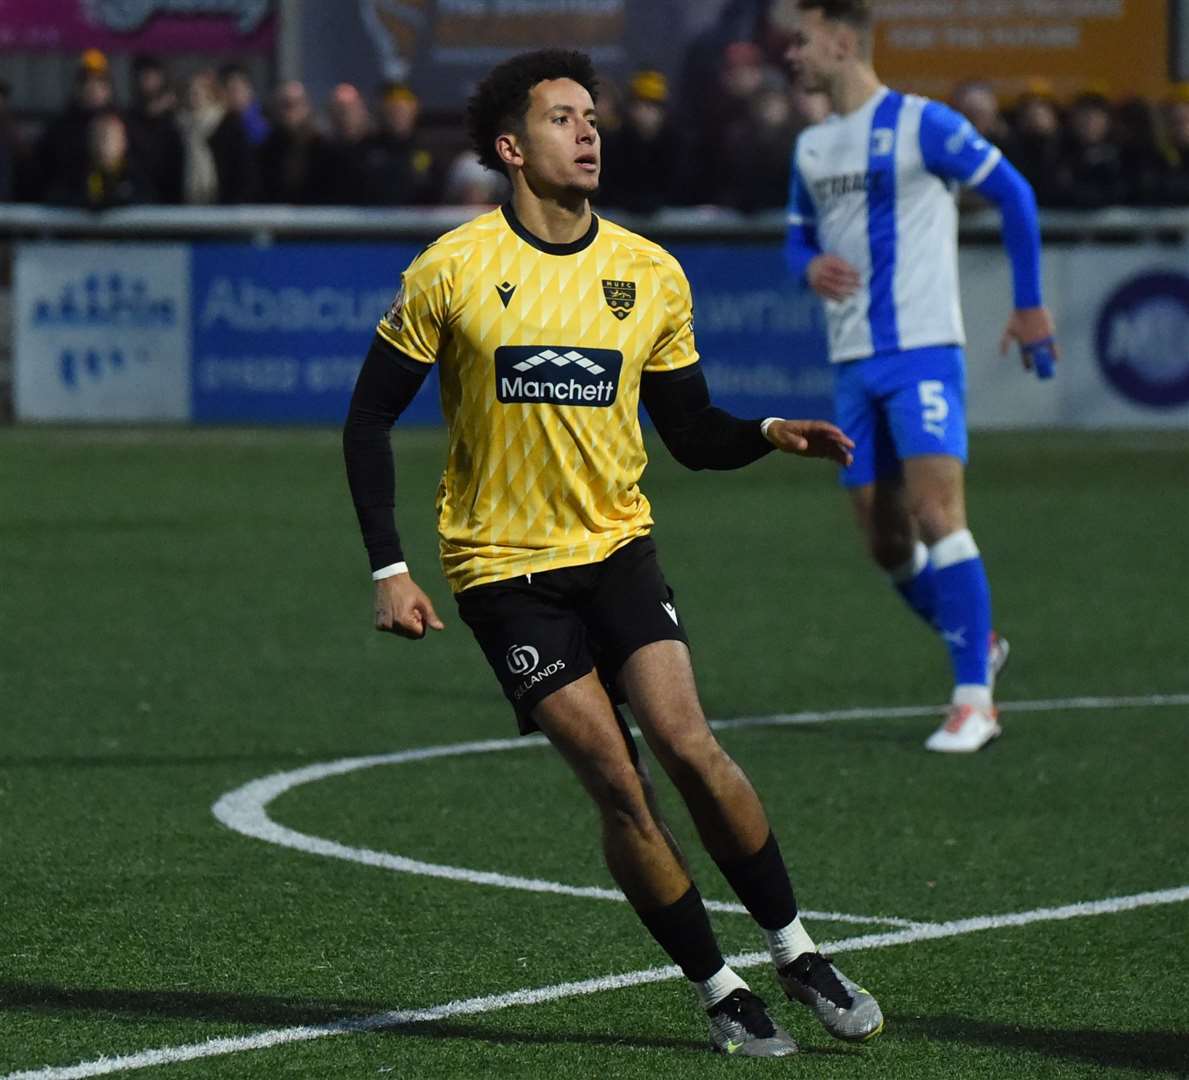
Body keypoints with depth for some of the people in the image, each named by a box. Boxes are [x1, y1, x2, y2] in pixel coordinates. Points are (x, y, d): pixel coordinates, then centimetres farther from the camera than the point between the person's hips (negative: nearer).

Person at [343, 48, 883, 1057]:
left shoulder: (650, 275, 3)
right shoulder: (452, 270, -6)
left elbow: (691, 433, 10)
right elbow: (370, 421, 0)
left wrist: (769, 435, -12)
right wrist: (389, 569, -6)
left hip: (616, 545, 2)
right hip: (504, 567, -2)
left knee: (685, 741, -15)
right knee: (618, 784, -10)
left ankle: (798, 954, 0)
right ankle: (719, 990, 1)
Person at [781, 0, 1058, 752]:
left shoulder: (921, 125, -7)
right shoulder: (811, 148, 13)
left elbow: (1012, 193, -2)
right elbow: (801, 234, 25)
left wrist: (1031, 304, -1)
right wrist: (810, 267, 0)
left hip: (923, 351, -7)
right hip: (853, 363, 7)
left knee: (935, 513, -17)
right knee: (885, 540, 6)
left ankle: (975, 702, -15)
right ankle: (979, 645, 29)